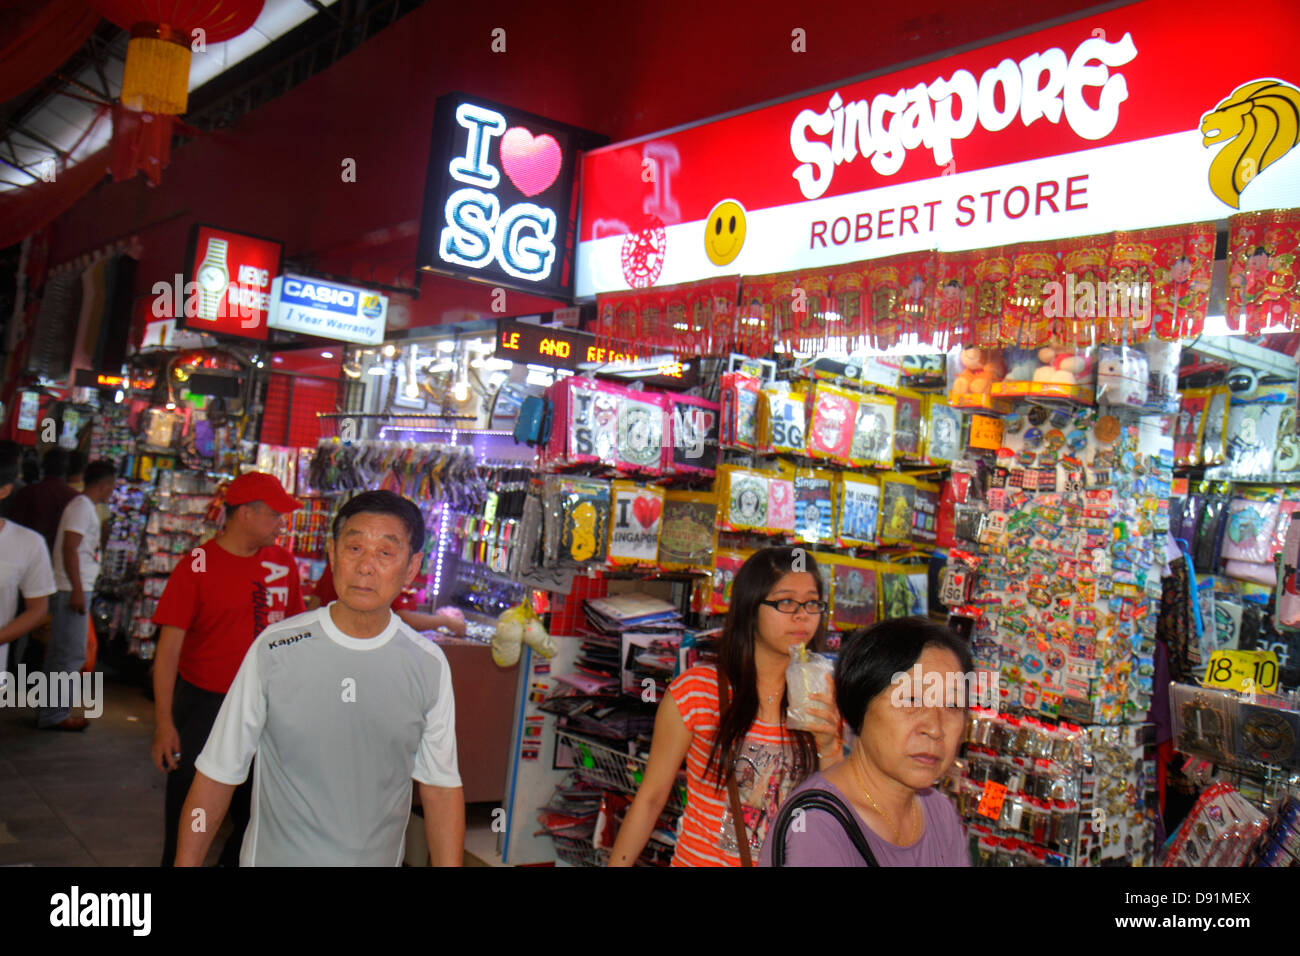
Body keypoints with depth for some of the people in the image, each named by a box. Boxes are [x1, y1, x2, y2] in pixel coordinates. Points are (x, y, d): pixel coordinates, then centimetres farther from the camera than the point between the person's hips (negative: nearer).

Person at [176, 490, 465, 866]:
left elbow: (441, 786, -3)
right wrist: (186, 862, -6)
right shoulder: (274, 648, -12)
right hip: (276, 854, -2)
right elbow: (218, 772, -6)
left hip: (378, 857, 2)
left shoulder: (429, 665, -8)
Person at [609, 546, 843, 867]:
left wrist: (829, 747, -17)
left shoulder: (822, 699, -4)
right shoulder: (696, 690, -14)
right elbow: (651, 798, -8)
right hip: (700, 858, -3)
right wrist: (616, 863, -9)